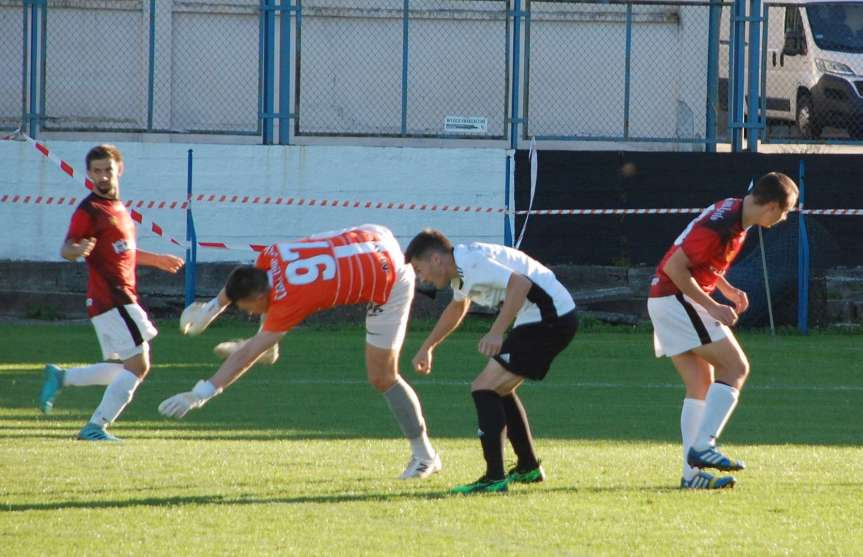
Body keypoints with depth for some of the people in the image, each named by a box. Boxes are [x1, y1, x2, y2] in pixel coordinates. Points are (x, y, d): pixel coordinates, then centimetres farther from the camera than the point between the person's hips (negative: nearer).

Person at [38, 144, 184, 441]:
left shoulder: (118, 207, 17)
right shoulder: (89, 210, -10)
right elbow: (65, 249, -17)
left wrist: (155, 260, 38)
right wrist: (78, 250, -39)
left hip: (123, 299, 9)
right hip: (110, 299, -9)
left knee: (122, 368, 13)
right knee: (138, 364, -12)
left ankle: (60, 377, 19)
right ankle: (96, 426, -8)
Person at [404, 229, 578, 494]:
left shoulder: (471, 263, -17)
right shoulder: (460, 269, 16)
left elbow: (520, 284, -30)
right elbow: (458, 308, 39)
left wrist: (496, 333, -33)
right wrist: (427, 347, 47)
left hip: (549, 319, -11)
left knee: (484, 388, -11)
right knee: (499, 389, 24)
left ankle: (494, 478, -14)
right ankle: (528, 468, 33)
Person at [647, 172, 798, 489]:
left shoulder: (733, 212, 9)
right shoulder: (721, 225, -22)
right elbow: (675, 267, -23)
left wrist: (729, 290, 10)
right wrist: (712, 307, -20)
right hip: (677, 299, -10)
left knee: (701, 386, 8)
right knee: (736, 368, -10)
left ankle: (692, 473, 6)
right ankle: (703, 447, -17)